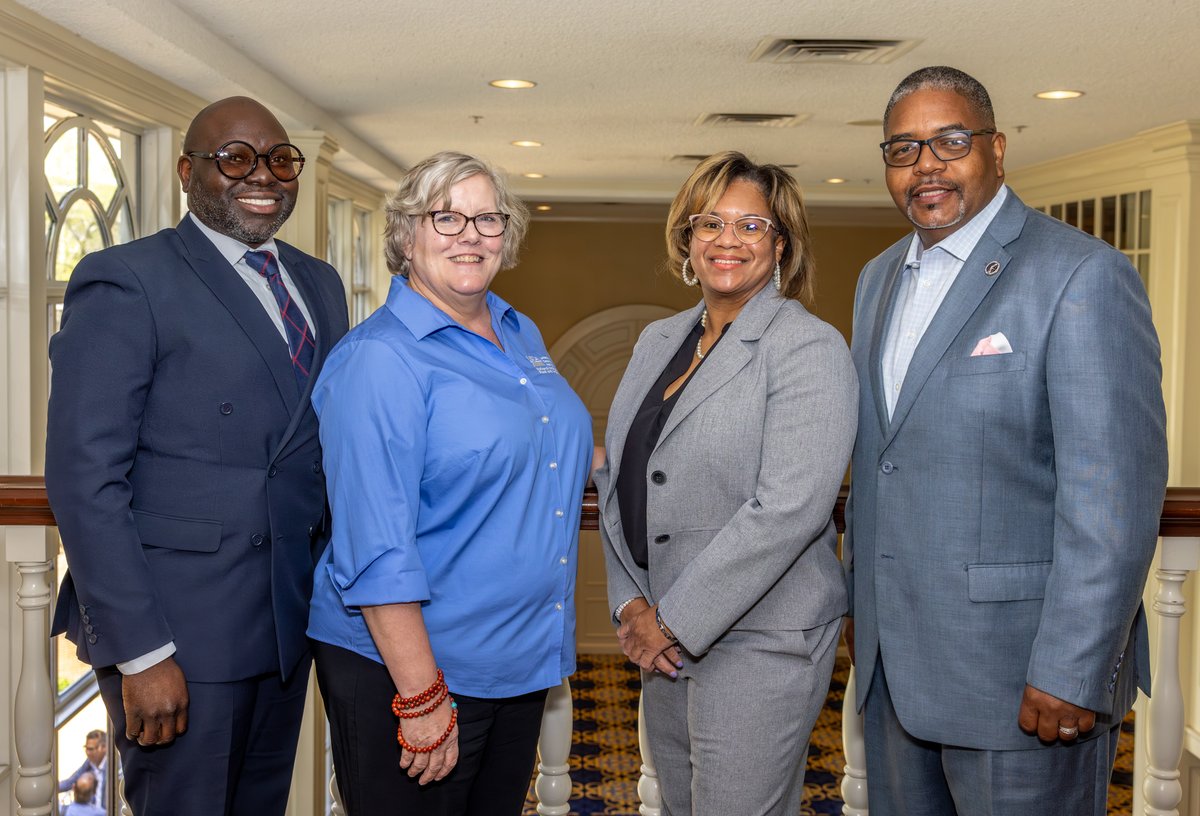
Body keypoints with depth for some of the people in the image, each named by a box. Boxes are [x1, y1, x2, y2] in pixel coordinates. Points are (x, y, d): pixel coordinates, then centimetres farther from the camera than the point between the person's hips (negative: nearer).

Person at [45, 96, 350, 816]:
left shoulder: (320, 284, 11)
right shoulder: (127, 283, -10)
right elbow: (85, 480, -15)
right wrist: (141, 653, -18)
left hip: (292, 615, 7)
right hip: (182, 630, -6)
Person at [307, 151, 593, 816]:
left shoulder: (521, 336, 9)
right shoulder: (378, 358, -17)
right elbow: (377, 549, -22)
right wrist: (421, 698, -23)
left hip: (522, 661, 8)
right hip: (409, 667, -8)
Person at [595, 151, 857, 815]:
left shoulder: (808, 348, -12)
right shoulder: (658, 340, 10)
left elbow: (790, 507, -21)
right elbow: (618, 477, 11)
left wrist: (675, 624, -17)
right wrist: (632, 605, -2)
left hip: (757, 644, -6)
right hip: (663, 639, 7)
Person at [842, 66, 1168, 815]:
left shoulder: (1082, 274, -13)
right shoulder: (880, 280, 13)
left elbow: (1114, 494, -18)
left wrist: (1072, 675, -20)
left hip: (1017, 672, -7)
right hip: (894, 662, 7)